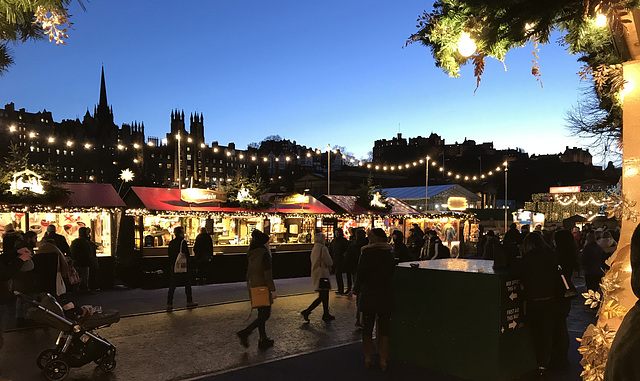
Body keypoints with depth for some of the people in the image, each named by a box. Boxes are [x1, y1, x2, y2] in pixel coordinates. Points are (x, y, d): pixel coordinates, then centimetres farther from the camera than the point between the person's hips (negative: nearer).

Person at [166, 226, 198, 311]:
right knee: (187, 284, 10)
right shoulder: (183, 242, -12)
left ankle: (169, 304, 0)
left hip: (173, 268, 5)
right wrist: (188, 267, -5)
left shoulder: (171, 243, 4)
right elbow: (187, 255, -14)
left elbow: (170, 256, 9)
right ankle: (189, 302, 18)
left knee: (172, 287, 5)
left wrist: (171, 267, 16)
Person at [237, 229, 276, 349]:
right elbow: (268, 273, -19)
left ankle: (263, 340, 21)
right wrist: (273, 290, -15)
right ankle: (245, 333, -10)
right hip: (263, 287, -9)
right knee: (265, 314, -1)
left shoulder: (251, 254, 10)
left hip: (253, 287, 9)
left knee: (261, 314, 15)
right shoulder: (264, 254, -15)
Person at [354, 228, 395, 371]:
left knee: (367, 328, 12)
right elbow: (392, 273, 6)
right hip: (386, 295, 2)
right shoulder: (390, 254, -2)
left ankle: (368, 358, 20)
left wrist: (358, 288, 9)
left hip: (368, 294, -2)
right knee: (384, 328, 9)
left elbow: (360, 275, -9)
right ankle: (383, 360, 13)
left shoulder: (367, 254, -11)